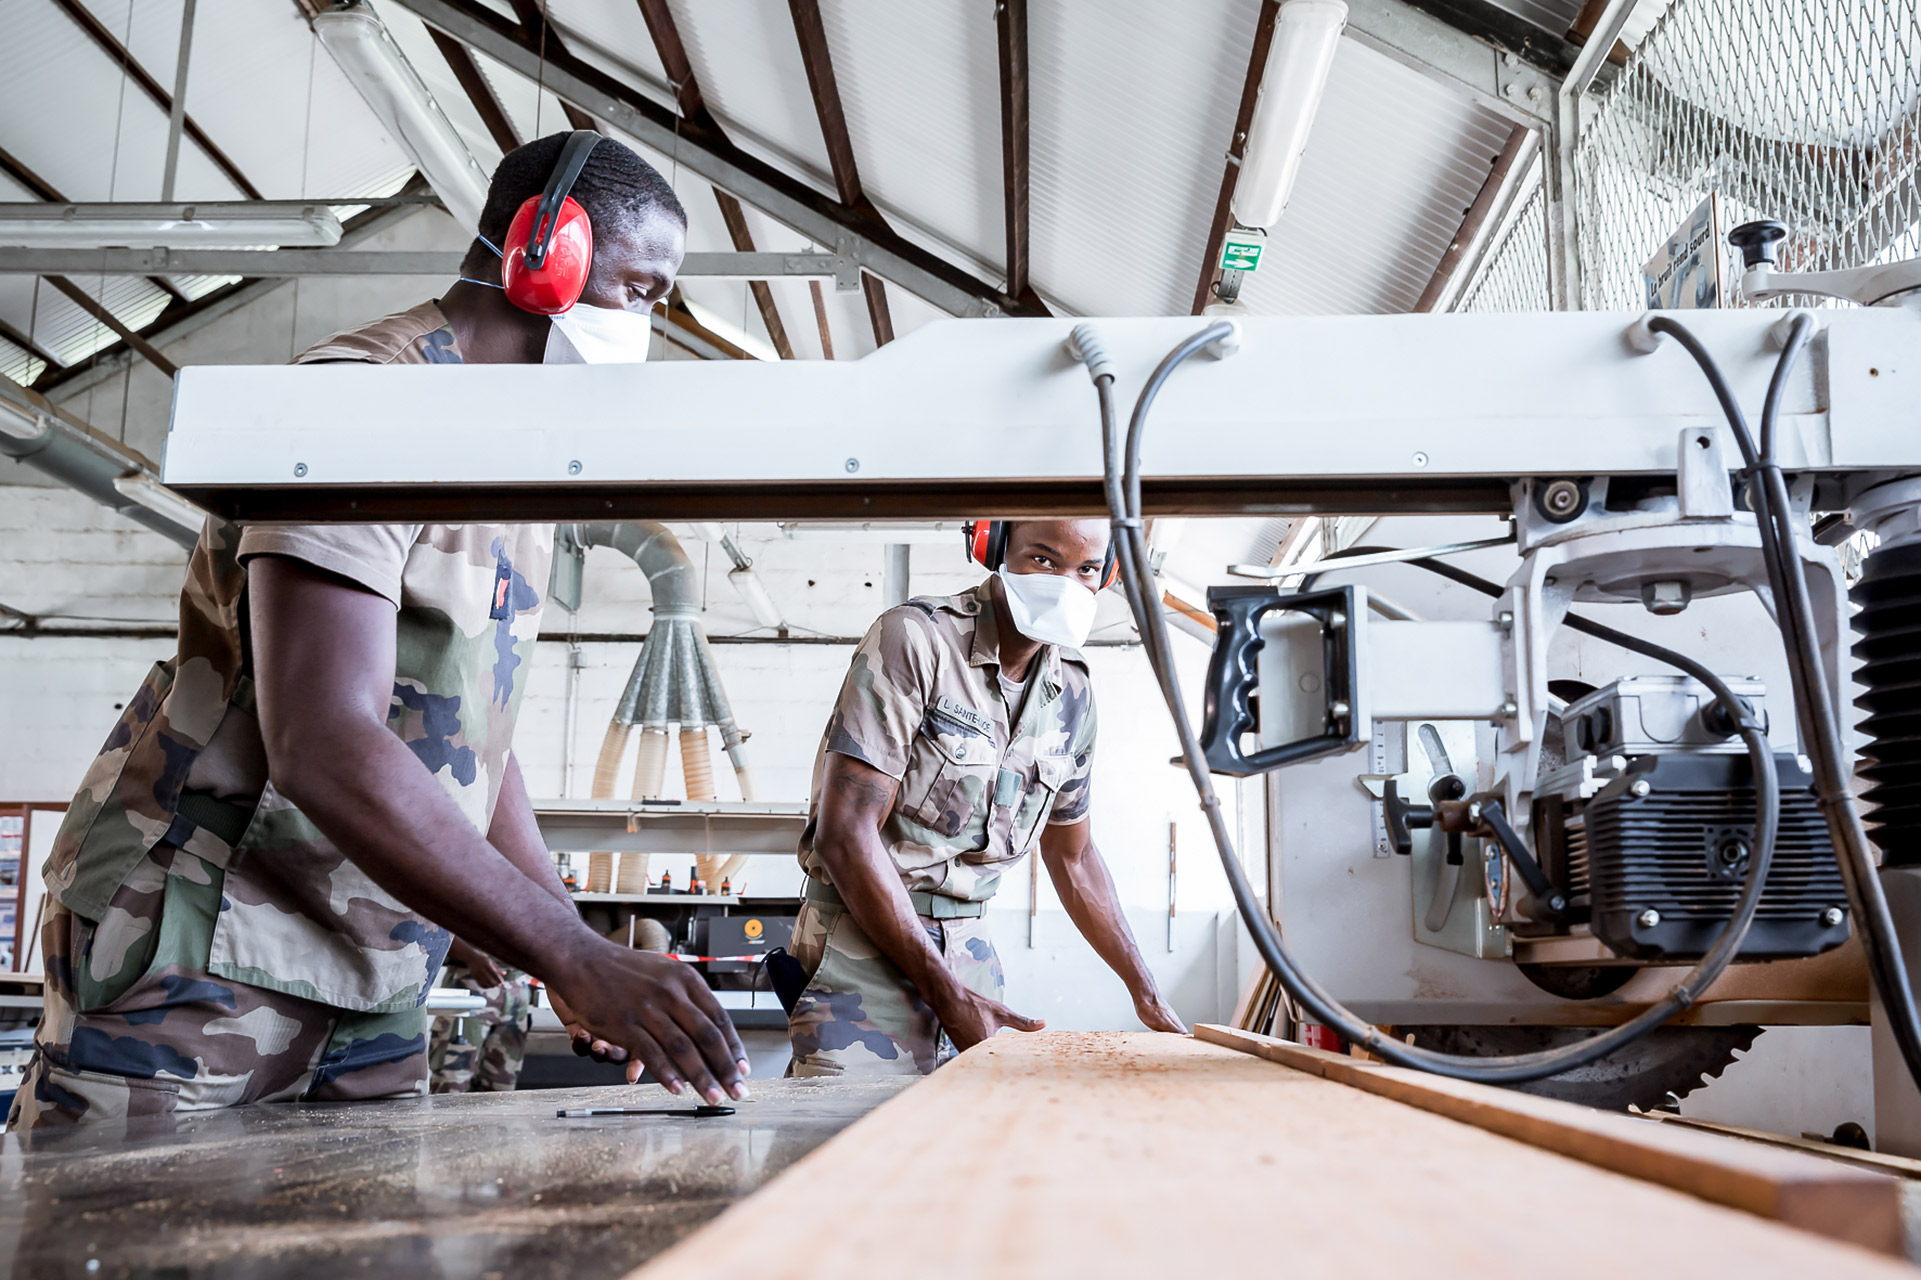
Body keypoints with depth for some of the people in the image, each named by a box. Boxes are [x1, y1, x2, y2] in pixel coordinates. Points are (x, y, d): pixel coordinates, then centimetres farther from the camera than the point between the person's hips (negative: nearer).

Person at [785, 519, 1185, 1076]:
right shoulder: (916, 638, -15)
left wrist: (1148, 994, 18)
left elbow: (1071, 855, 19)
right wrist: (946, 993, -20)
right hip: (865, 943, -6)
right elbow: (845, 834, -20)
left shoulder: (1073, 694, 6)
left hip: (970, 945, 6)